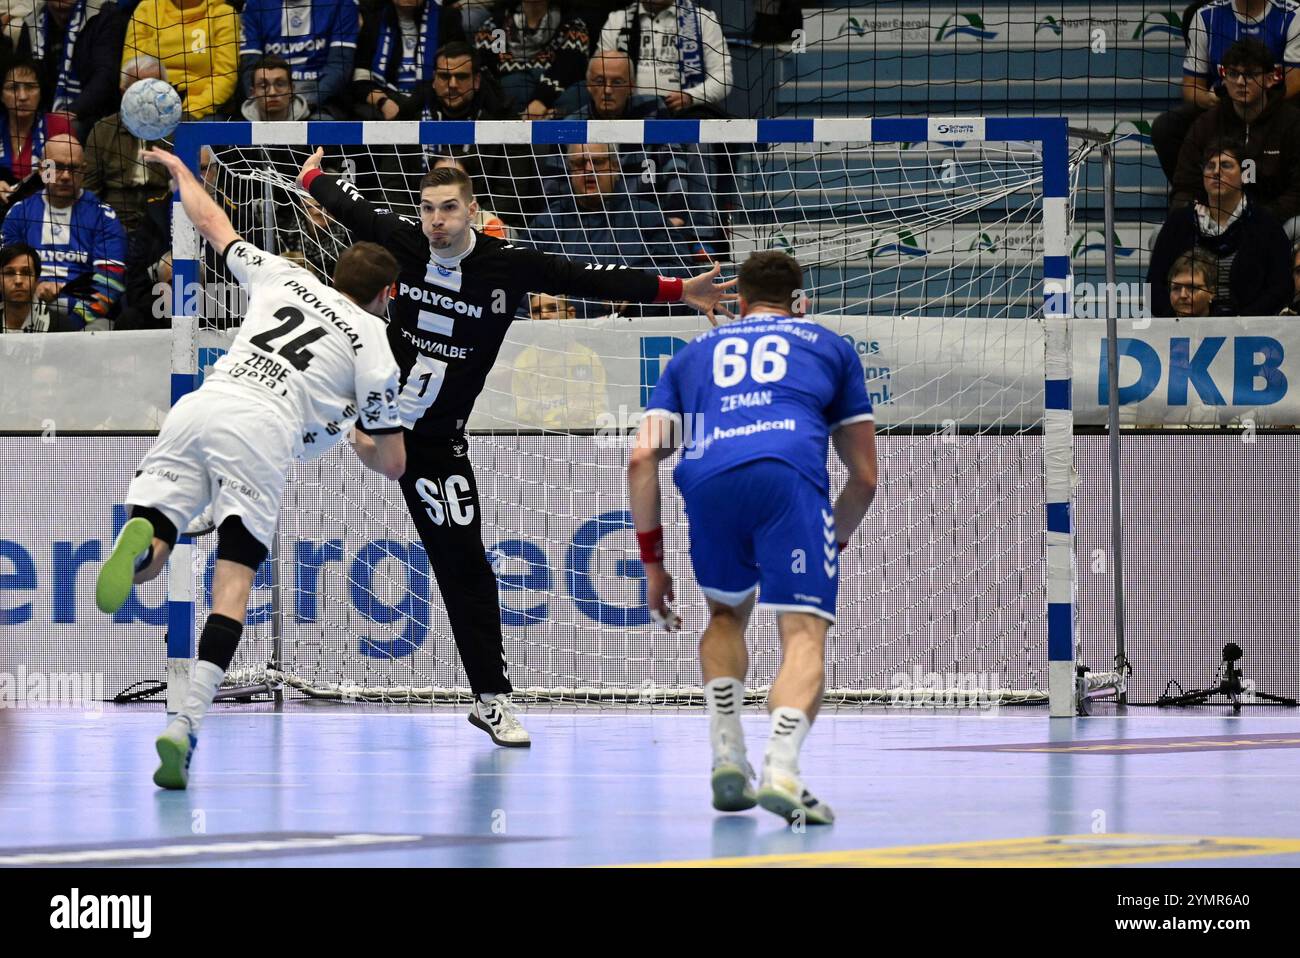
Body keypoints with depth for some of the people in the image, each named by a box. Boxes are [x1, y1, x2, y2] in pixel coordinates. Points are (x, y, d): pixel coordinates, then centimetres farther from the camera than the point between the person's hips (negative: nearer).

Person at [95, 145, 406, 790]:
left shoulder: (284, 277, 28)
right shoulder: (374, 345, 17)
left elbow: (211, 222, 41)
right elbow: (393, 463, 16)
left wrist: (179, 169, 61)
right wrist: (360, 438, 39)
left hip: (199, 404, 3)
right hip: (263, 427, -3)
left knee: (146, 563, 1)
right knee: (234, 580, -6)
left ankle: (143, 538, -38)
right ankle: (187, 723, -24)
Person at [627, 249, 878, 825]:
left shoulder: (694, 352, 34)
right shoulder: (829, 347, 32)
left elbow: (641, 459, 22)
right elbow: (864, 477, 30)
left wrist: (652, 565, 27)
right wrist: (834, 546, 46)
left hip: (705, 479, 2)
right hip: (790, 472, -2)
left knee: (726, 614, 27)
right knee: (803, 635, -3)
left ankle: (727, 764, 14)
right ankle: (781, 770, -27)